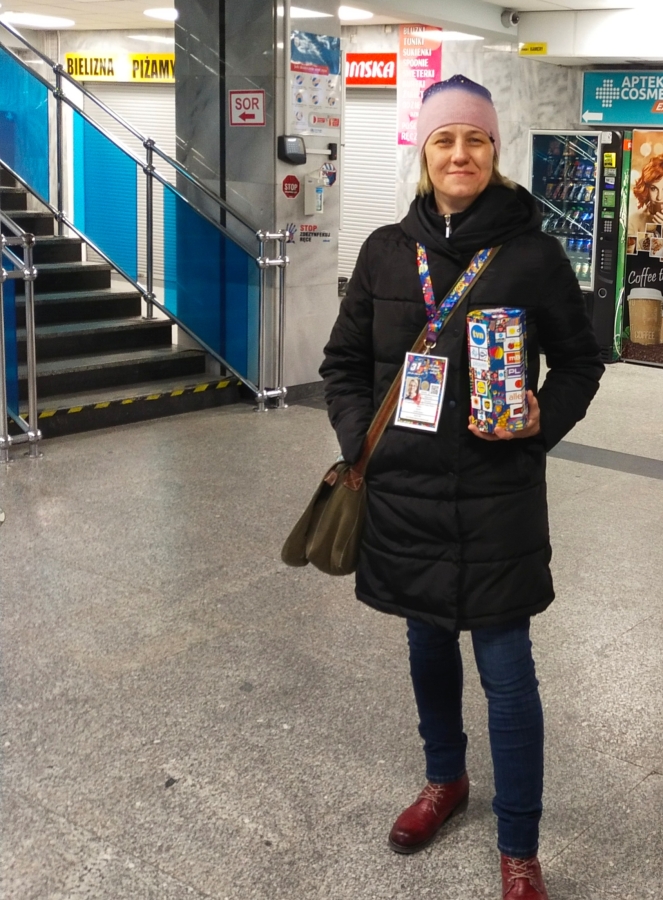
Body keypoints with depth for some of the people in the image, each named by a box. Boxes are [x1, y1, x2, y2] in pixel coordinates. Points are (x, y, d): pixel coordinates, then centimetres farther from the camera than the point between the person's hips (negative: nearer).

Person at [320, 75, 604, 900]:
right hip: (404, 491, 4)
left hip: (497, 498, -3)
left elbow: (580, 360, 2)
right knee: (428, 644, 20)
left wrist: (544, 421, -16)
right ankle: (445, 779, 44)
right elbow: (344, 360, 11)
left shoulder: (531, 252, -7)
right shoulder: (386, 251, 2)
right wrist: (360, 439, -2)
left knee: (506, 670, 2)